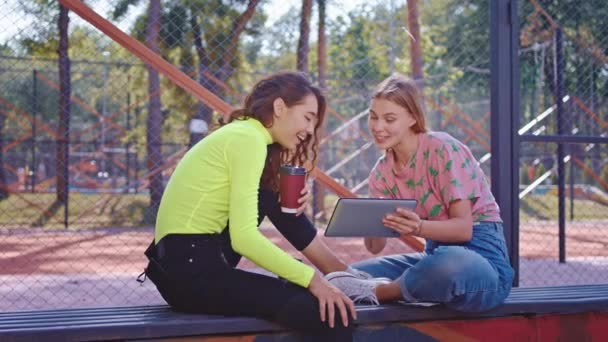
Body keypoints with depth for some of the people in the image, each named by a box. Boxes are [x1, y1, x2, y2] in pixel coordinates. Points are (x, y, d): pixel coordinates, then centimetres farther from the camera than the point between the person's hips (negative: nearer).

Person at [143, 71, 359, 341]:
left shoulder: (244, 135, 16)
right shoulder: (248, 139, -12)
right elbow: (244, 237, -21)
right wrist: (312, 279, -19)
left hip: (199, 256, 10)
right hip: (190, 269, -10)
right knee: (331, 315, -21)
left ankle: (334, 269, 20)